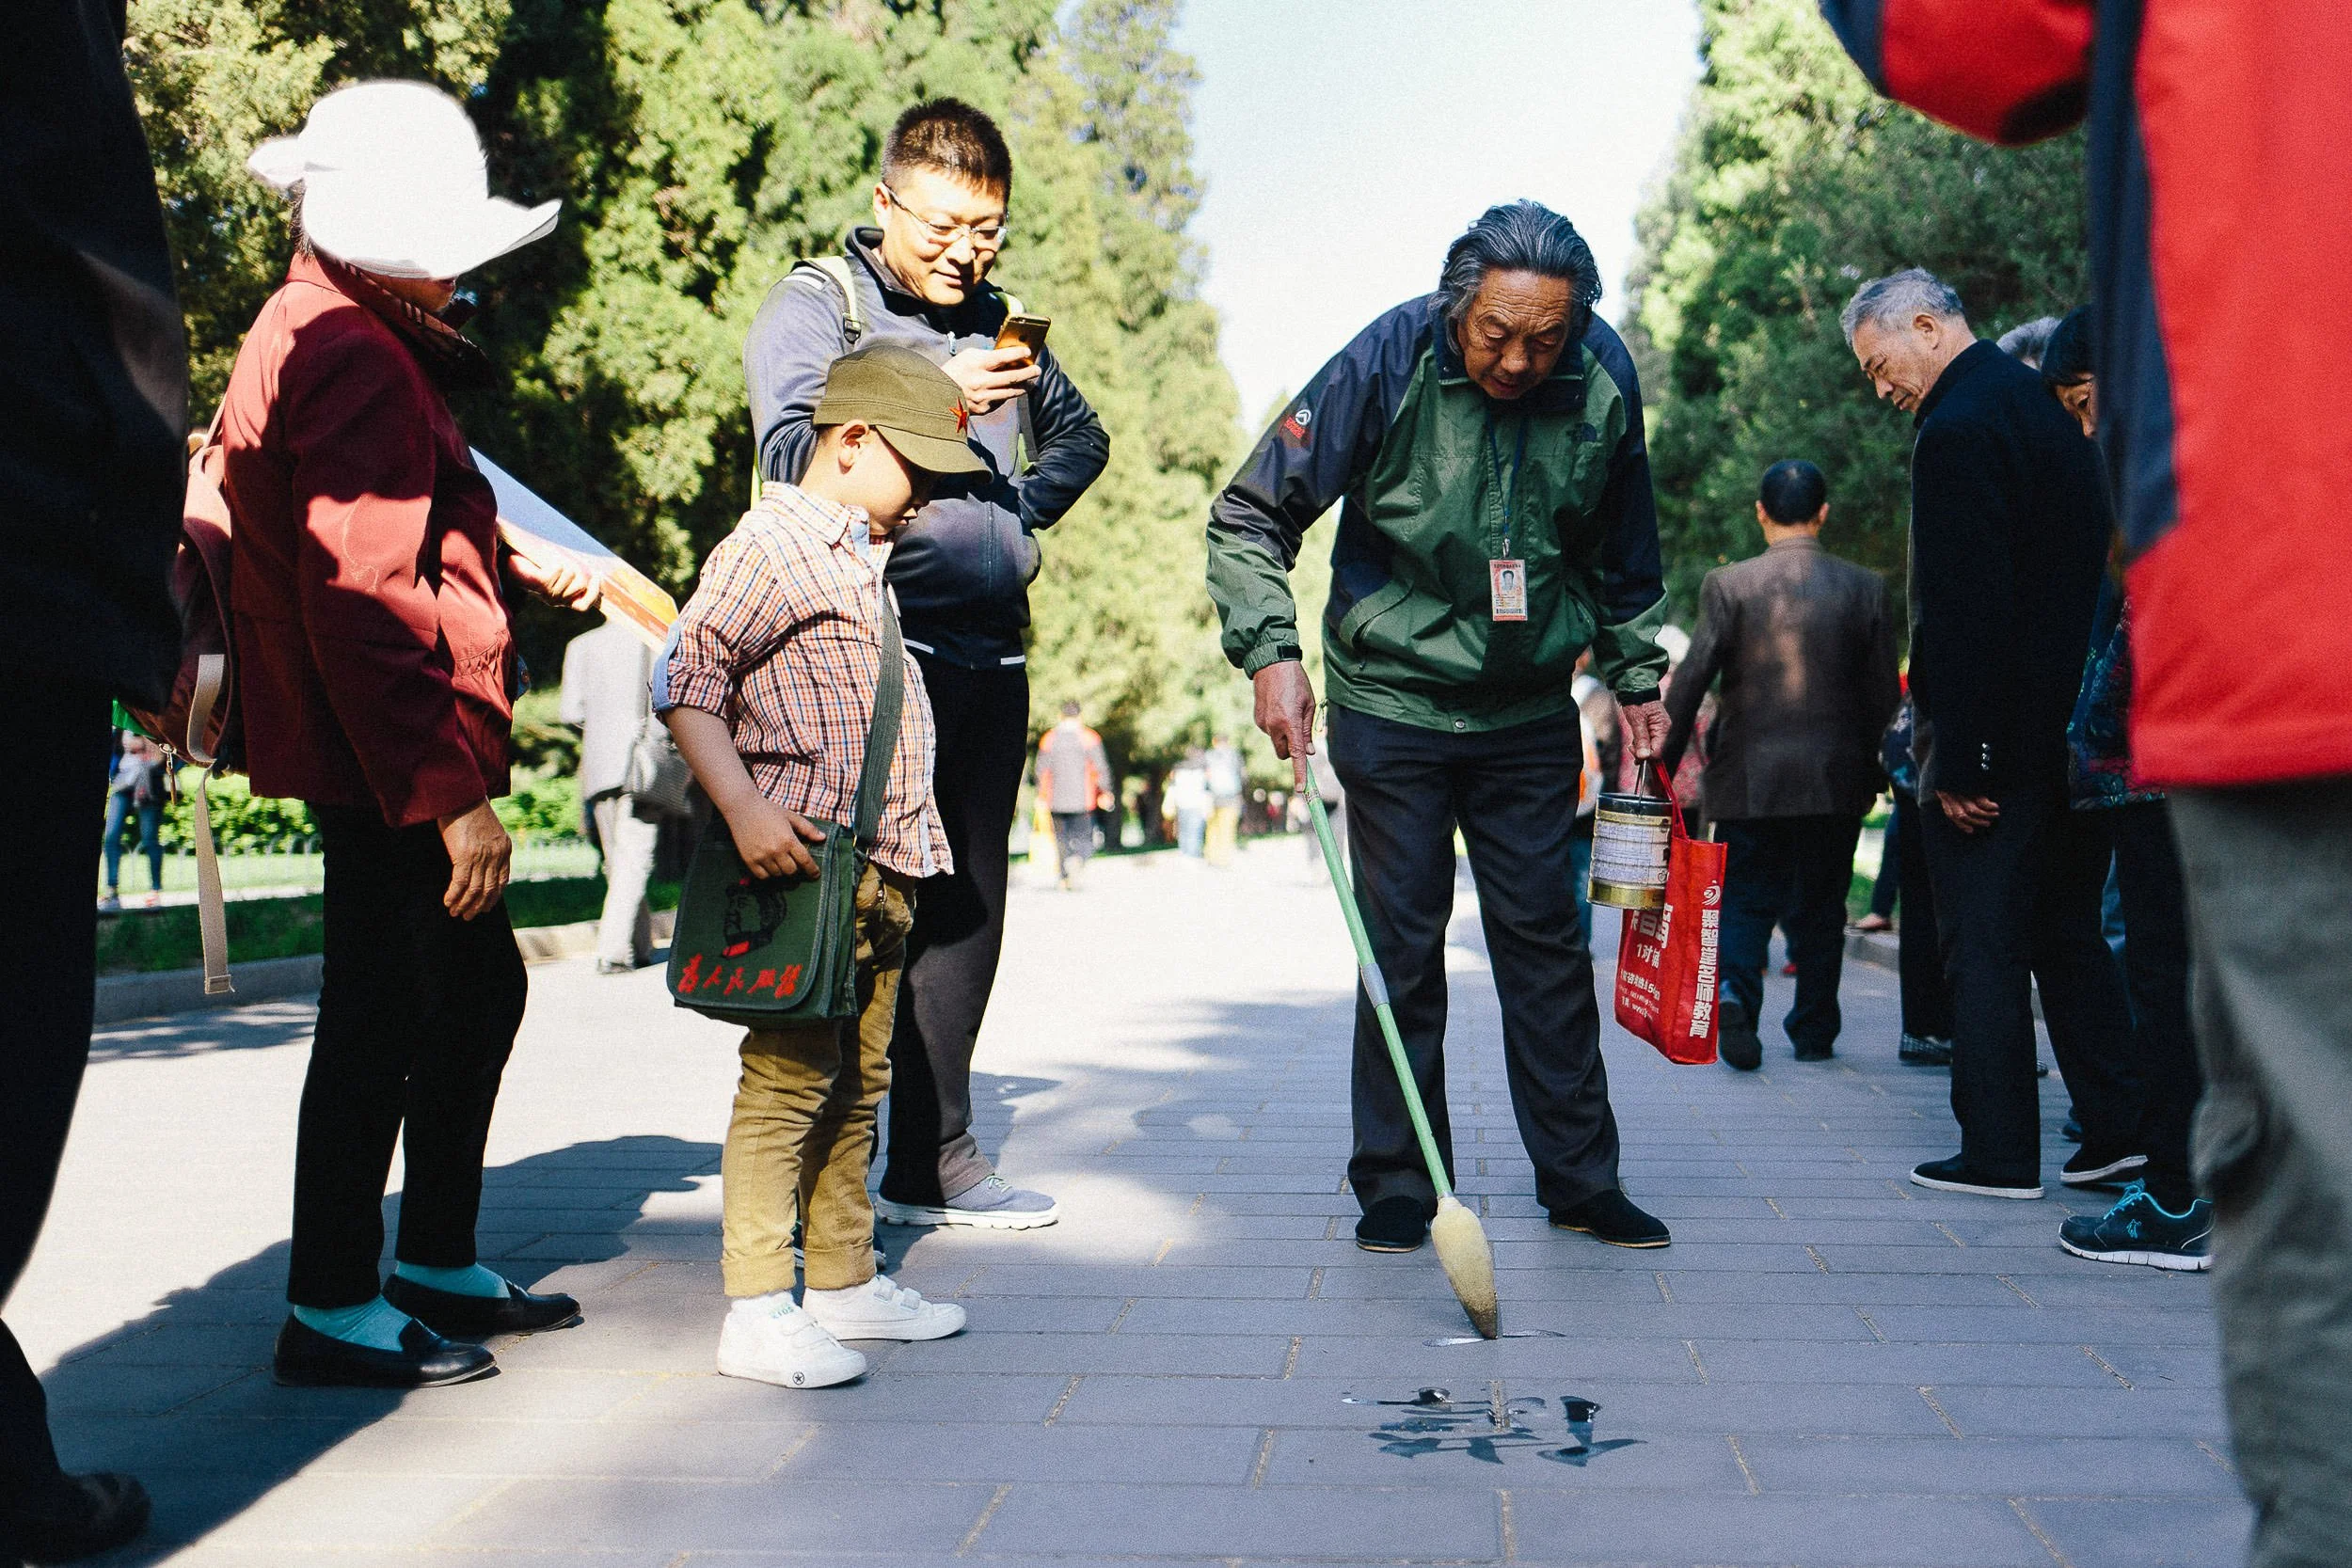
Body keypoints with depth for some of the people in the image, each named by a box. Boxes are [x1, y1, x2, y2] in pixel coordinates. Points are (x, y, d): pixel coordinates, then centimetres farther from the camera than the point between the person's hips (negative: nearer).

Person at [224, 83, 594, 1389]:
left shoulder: (321, 336, 18)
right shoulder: (355, 361, -18)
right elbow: (358, 601, -25)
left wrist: (521, 565, 19)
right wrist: (451, 792, -26)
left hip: (383, 757, 11)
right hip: (389, 756, -11)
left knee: (476, 988, 18)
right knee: (382, 1015, -2)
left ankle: (441, 1263, 31)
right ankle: (332, 1308, 11)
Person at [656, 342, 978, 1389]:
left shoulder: (866, 558, 22)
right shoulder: (772, 544, -8)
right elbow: (685, 679, -17)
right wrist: (741, 805, -26)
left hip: (883, 871, 10)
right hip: (805, 865, -9)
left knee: (857, 1086, 14)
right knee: (787, 1083, -8)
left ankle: (844, 1282, 24)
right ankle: (756, 1312, -3)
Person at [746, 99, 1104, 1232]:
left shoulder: (999, 319, 19)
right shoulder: (811, 305, 1)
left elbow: (1081, 436, 33)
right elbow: (792, 454, -15)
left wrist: (1022, 512, 15)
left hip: (990, 654, 7)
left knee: (967, 904, 8)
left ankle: (933, 1159, 17)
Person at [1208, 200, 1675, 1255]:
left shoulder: (1603, 382, -7)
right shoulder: (1388, 364, -17)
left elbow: (1624, 555, 11)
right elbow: (1249, 517, -13)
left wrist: (1636, 676, 8)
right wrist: (1270, 651, -25)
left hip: (1531, 712, 3)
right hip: (1393, 702, -2)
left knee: (1546, 940, 7)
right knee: (1401, 948, 2)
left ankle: (1579, 1179, 17)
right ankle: (1396, 1184, 14)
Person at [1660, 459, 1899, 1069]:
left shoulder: (1727, 585, -5)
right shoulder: (1865, 588, 0)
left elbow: (1690, 681, -8)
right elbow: (1883, 693, 3)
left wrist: (1662, 766, 0)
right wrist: (1867, 766, 17)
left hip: (1748, 778, -1)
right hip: (1835, 780, 1)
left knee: (1744, 900, 9)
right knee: (1819, 907, 13)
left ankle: (1736, 991, -16)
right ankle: (1814, 1034, 18)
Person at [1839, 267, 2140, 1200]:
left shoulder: (1958, 429, -14)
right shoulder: (2041, 405, 16)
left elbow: (1965, 609, -21)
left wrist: (1960, 762, -19)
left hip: (1998, 737, -9)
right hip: (2074, 725, 10)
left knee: (1983, 948, -1)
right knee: (2069, 932, 15)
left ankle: (1998, 1152, 5)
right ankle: (2118, 1130, 16)